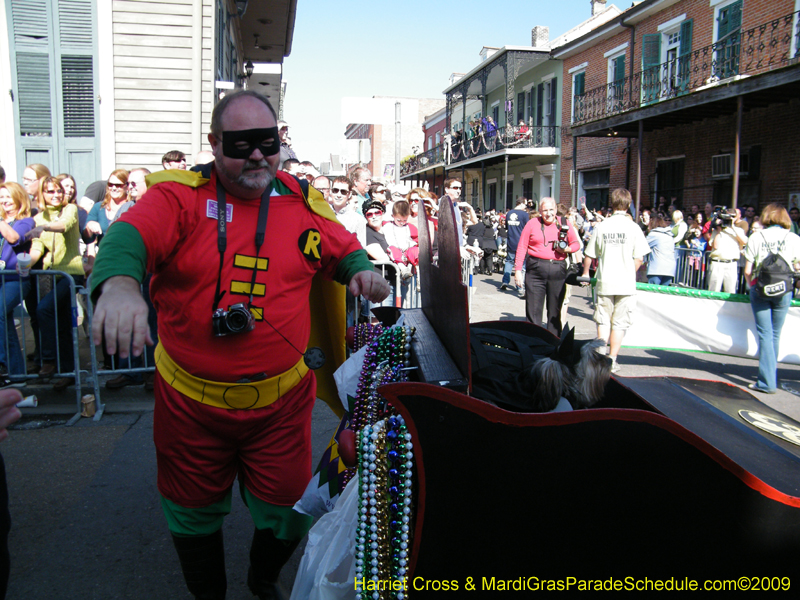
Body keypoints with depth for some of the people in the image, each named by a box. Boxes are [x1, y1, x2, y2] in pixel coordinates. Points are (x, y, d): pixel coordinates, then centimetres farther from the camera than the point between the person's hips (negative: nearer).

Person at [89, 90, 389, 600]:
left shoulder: (303, 201, 1)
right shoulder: (179, 196, -8)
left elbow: (345, 248, 15)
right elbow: (130, 236, -26)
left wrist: (360, 270, -8)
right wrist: (119, 282, -48)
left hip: (281, 401, 2)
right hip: (192, 402, -1)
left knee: (288, 514, 14)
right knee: (195, 515, 20)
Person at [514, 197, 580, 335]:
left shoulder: (564, 225, 9)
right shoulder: (532, 223, 5)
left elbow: (576, 244, 16)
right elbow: (522, 247, 3)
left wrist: (567, 249, -7)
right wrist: (518, 269, -3)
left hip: (558, 271, 1)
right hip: (535, 269, -1)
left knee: (555, 309, 7)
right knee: (533, 309, 0)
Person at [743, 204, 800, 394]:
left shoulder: (755, 238, -1)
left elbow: (747, 271, -3)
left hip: (760, 289, -1)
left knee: (765, 334, 1)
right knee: (775, 334, 15)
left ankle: (767, 381, -3)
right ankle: (770, 370, 27)